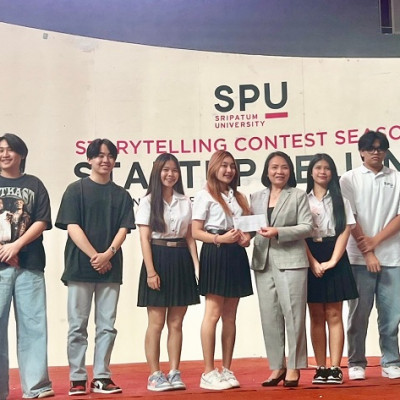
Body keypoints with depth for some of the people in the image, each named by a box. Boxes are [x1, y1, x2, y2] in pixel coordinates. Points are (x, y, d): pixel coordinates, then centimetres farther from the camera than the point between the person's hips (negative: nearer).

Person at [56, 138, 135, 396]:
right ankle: (78, 379, 8)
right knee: (78, 326, 1)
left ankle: (101, 377, 10)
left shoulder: (122, 195, 10)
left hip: (111, 267, 3)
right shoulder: (76, 190, 2)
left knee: (107, 326, 4)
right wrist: (95, 256, -14)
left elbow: (123, 229, 3)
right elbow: (72, 227, -6)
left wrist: (108, 254, -14)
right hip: (80, 267, -3)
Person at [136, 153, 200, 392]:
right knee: (156, 322, -1)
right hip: (158, 258, -3)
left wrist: (197, 265, 1)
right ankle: (155, 375, 6)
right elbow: (144, 238, -5)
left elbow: (190, 237, 11)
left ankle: (174, 373, 12)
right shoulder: (148, 201, 0)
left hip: (181, 260, 4)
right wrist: (151, 271, -14)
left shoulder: (185, 201, 11)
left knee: (176, 322, 6)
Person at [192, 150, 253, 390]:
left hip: (236, 255, 7)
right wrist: (220, 238, -21)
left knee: (230, 315, 8)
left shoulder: (239, 197, 17)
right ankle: (209, 373, -3)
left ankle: (226, 370, 13)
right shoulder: (205, 196, -2)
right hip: (215, 254, -6)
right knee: (213, 314, -7)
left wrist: (246, 237, -3)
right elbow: (196, 232, -8)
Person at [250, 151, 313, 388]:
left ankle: (294, 367, 7)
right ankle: (277, 366, 15)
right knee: (269, 316, 6)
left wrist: (278, 232, -16)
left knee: (293, 314, -2)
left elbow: (307, 227, -5)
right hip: (263, 262, 4)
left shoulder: (298, 195, 4)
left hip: (291, 261, -4)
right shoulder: (256, 198, 15)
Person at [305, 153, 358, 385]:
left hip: (335, 259, 0)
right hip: (310, 260, 0)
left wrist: (332, 261, -13)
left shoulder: (340, 200, 9)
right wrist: (313, 262, -14)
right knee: (316, 316, 2)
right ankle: (321, 368, 5)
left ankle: (335, 368, -2)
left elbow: (345, 232, 0)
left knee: (334, 315, -2)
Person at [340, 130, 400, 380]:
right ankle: (356, 363, 12)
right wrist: (367, 253, -8)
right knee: (359, 312, 3)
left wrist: (375, 240, -8)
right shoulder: (349, 179, 3)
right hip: (359, 258, -1)